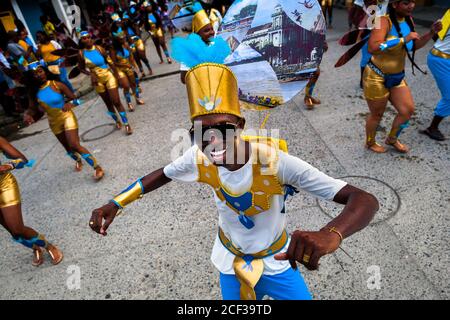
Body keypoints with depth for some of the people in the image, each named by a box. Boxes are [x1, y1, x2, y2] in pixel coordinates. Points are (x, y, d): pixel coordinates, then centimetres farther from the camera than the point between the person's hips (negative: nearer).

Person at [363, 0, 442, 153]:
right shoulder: (384, 21, -18)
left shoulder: (408, 20, 5)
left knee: (408, 110, 10)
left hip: (397, 77, 7)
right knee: (377, 114, 8)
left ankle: (392, 139, 34)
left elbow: (414, 46, 19)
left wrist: (432, 32, 4)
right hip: (376, 77, -7)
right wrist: (403, 39, -30)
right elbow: (372, 47, -34)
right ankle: (370, 143, 33)